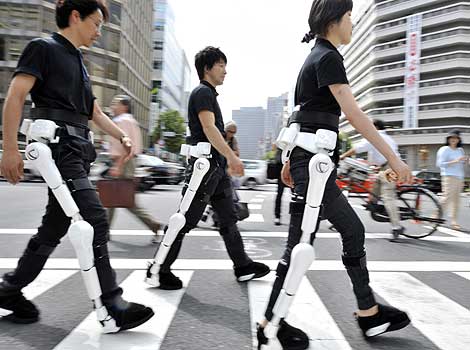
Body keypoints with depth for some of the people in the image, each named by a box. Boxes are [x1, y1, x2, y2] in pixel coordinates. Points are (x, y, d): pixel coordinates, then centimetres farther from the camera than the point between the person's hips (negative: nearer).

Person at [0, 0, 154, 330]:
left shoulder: (79, 62, 25)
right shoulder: (43, 48, 1)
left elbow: (94, 111, 28)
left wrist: (123, 136, 15)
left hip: (77, 150, 9)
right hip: (58, 144, -9)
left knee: (56, 226, 10)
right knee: (95, 218, -16)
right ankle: (112, 305, -12)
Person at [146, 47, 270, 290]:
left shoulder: (210, 94, 22)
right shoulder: (202, 92, -7)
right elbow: (209, 128, -20)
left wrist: (228, 159, 23)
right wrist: (232, 156, -26)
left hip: (217, 166, 10)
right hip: (205, 164, -10)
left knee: (228, 218, 11)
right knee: (186, 219, -5)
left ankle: (243, 266, 19)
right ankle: (158, 270, 6)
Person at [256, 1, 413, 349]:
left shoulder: (316, 57, 20)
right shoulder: (328, 57, -9)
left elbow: (302, 115, 19)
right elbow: (353, 113, -19)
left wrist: (290, 161, 21)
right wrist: (393, 157, -19)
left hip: (307, 158, 10)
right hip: (314, 160, -10)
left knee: (353, 230, 13)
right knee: (301, 241, -4)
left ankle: (369, 312, 25)